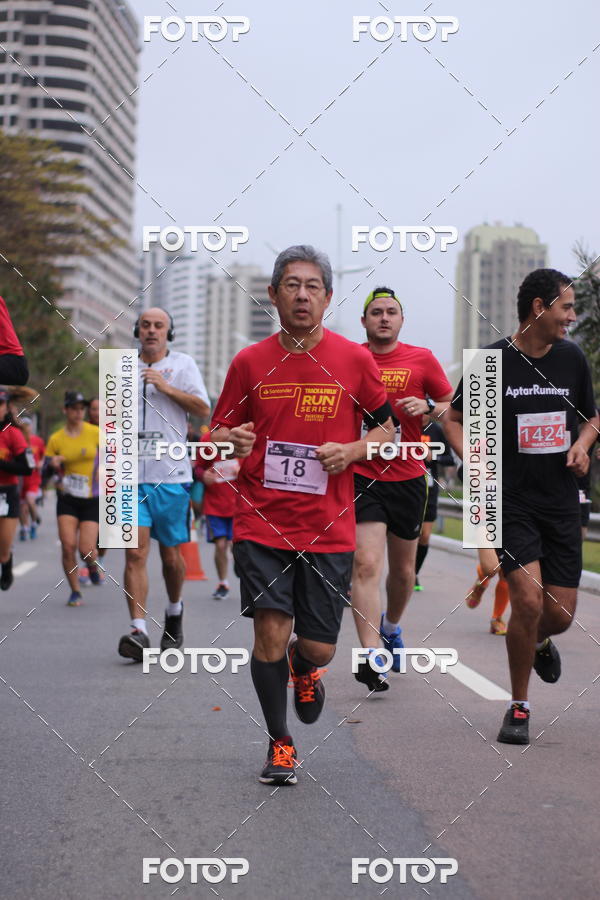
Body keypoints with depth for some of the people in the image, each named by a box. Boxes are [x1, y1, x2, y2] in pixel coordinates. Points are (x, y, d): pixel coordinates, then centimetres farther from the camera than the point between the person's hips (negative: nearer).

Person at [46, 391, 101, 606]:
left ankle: (93, 567, 28)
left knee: (86, 549, -9)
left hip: (92, 499, -1)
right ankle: (75, 592, 5)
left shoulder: (96, 433, -2)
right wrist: (53, 465, -16)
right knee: (68, 545, -11)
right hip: (67, 499, 1)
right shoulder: (55, 439, 1)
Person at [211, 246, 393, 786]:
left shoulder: (354, 360, 1)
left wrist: (351, 450, -10)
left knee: (319, 647, 2)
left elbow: (386, 427, 10)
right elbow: (218, 432, 8)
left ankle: (304, 669, 42)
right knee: (271, 630, -9)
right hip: (262, 524, 0)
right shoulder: (249, 363, 1)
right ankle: (280, 742, 14)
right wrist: (230, 440, -15)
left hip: (329, 530, 0)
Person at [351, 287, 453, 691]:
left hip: (408, 478, 2)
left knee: (403, 568, 14)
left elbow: (456, 408, 8)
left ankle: (392, 626, 43)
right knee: (366, 564, -16)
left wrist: (428, 408, -12)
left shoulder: (422, 358, 3)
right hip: (361, 476, -2)